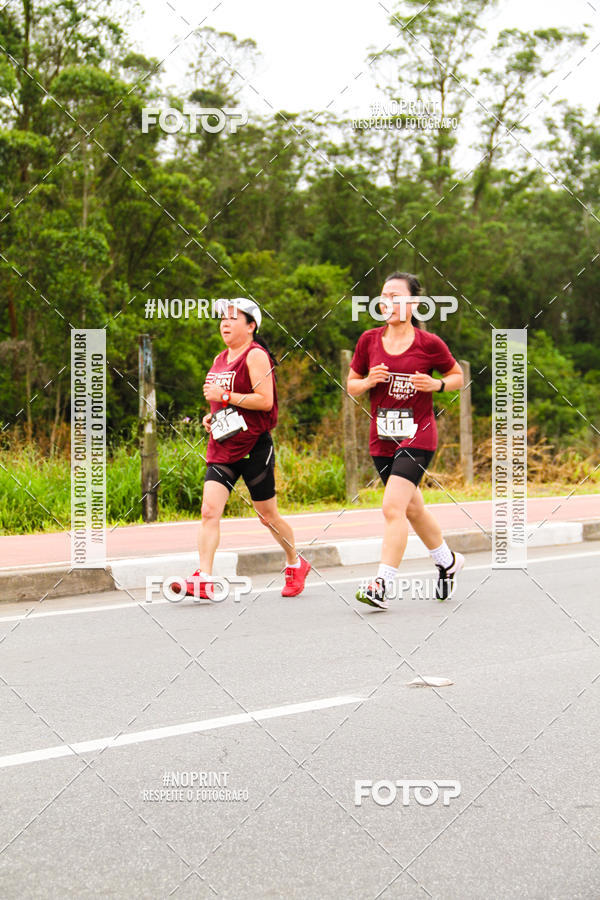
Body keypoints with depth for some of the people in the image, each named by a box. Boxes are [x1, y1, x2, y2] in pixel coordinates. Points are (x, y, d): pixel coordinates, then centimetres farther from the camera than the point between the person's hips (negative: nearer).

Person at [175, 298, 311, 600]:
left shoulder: (255, 355, -10)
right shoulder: (220, 360, 14)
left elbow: (265, 401, -20)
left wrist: (224, 396, -19)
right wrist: (211, 416, 9)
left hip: (253, 447, -6)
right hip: (222, 447, 6)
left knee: (267, 516, 7)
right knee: (209, 510, -10)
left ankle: (296, 565, 30)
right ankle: (203, 581, -15)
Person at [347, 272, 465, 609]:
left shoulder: (429, 343, -7)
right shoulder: (369, 340, 2)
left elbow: (458, 376, 7)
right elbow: (352, 385, 11)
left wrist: (436, 384, -13)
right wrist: (369, 381, -11)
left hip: (418, 437, -5)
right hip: (382, 439, 5)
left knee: (393, 507, -19)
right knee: (413, 509, 18)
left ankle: (384, 584, -19)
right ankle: (449, 562, 41)